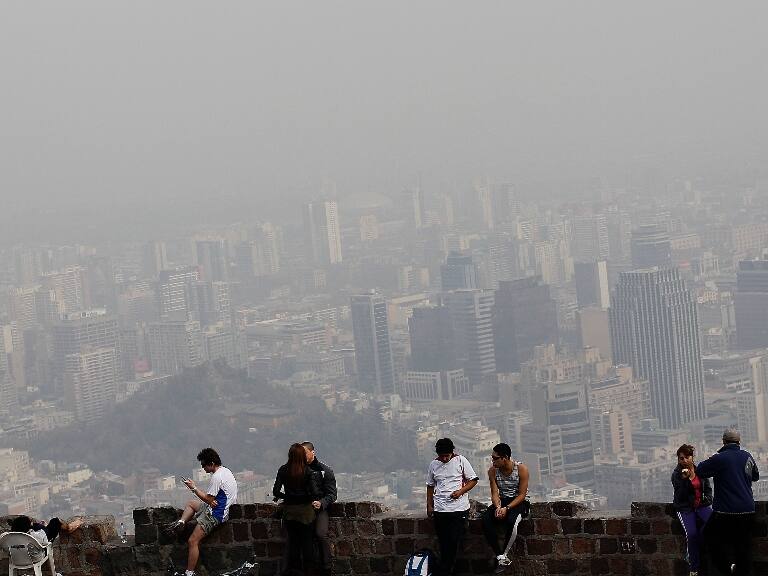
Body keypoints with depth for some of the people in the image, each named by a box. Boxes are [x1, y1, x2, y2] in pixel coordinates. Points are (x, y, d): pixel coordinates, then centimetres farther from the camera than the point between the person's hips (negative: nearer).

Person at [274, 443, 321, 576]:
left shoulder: (283, 470, -6)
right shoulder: (307, 471, -13)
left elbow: (276, 492, -6)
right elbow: (314, 492, -17)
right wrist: (316, 499, 4)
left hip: (289, 510, 2)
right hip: (305, 510, -2)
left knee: (293, 541, 13)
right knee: (307, 541, 9)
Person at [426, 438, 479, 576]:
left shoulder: (461, 461, -1)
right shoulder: (433, 465, 8)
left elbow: (473, 480, 1)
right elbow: (430, 486, 18)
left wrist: (461, 491, -13)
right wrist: (429, 505, 13)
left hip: (458, 507, -3)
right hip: (439, 509, 3)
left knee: (454, 541, -5)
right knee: (443, 542, 3)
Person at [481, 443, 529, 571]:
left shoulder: (521, 469, -14)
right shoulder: (493, 471, -3)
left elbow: (522, 494, -13)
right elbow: (495, 493, -2)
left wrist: (507, 508, -24)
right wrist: (498, 507, -24)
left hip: (518, 502, -4)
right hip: (502, 502, 4)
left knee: (511, 521, -38)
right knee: (486, 520, -27)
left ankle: (504, 554, -23)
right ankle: (499, 555, -27)